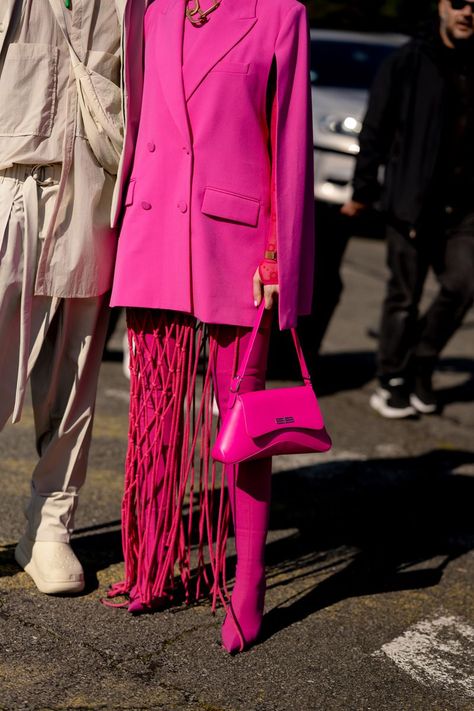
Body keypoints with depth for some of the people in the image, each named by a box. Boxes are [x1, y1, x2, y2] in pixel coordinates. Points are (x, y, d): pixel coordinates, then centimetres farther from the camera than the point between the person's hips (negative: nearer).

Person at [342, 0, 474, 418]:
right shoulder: (407, 63, -2)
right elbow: (376, 131, -2)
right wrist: (363, 191, -3)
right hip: (412, 200, -3)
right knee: (404, 295, 3)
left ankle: (422, 365, 14)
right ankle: (393, 381, 16)